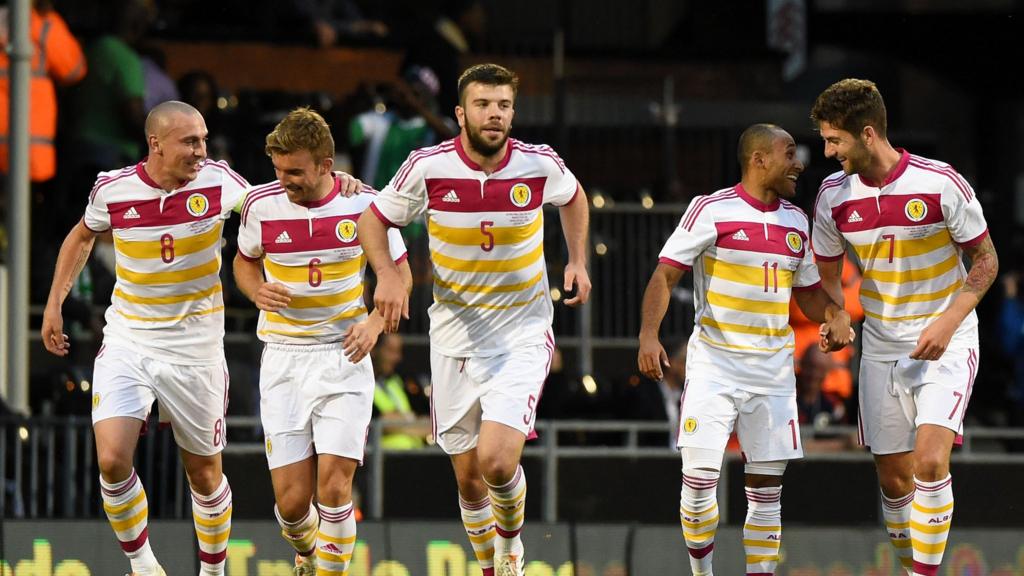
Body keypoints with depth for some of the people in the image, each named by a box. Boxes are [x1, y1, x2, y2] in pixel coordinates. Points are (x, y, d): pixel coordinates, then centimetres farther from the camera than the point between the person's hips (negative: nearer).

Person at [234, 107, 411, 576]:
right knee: (291, 499, -3)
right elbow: (245, 261, 15)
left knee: (334, 486, -14)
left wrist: (375, 322, -11)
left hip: (343, 357, -1)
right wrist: (259, 292, -7)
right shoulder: (262, 204, -5)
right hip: (283, 359, 1)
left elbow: (400, 272, 6)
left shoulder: (364, 204, -7)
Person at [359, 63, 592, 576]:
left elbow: (573, 197, 15)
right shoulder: (429, 167, -11)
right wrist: (386, 274, -14)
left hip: (523, 333, -2)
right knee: (468, 476, 7)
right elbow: (375, 219, 3)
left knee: (497, 461, -19)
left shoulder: (540, 166, -9)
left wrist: (578, 261, 4)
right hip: (455, 333, 2)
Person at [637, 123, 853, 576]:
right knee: (700, 478, -9)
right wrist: (648, 336, -22)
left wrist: (833, 317, -1)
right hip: (714, 363, -5)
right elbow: (665, 275, -8)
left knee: (767, 486, 2)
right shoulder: (711, 211, -7)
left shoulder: (796, 221, 10)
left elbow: (808, 289, 21)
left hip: (774, 369, 5)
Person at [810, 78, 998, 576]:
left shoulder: (940, 183, -15)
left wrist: (947, 323, -18)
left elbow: (986, 261, -6)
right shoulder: (833, 195, -3)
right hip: (880, 345, 4)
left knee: (929, 461, -21)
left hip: (945, 343, -4)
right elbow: (827, 274, 11)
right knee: (893, 478, 4)